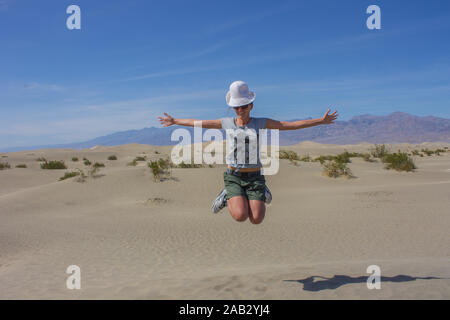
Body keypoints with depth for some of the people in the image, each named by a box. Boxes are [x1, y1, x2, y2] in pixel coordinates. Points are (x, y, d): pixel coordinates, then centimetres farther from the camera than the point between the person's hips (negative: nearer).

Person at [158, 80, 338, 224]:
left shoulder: (260, 123, 4)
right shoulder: (226, 123, 6)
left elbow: (291, 125, 4)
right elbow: (199, 123, 15)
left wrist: (321, 120, 2)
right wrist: (175, 121, 23)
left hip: (254, 176, 1)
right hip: (233, 176, -1)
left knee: (256, 220, -9)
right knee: (240, 216, -22)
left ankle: (262, 193, 22)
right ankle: (228, 197, 12)